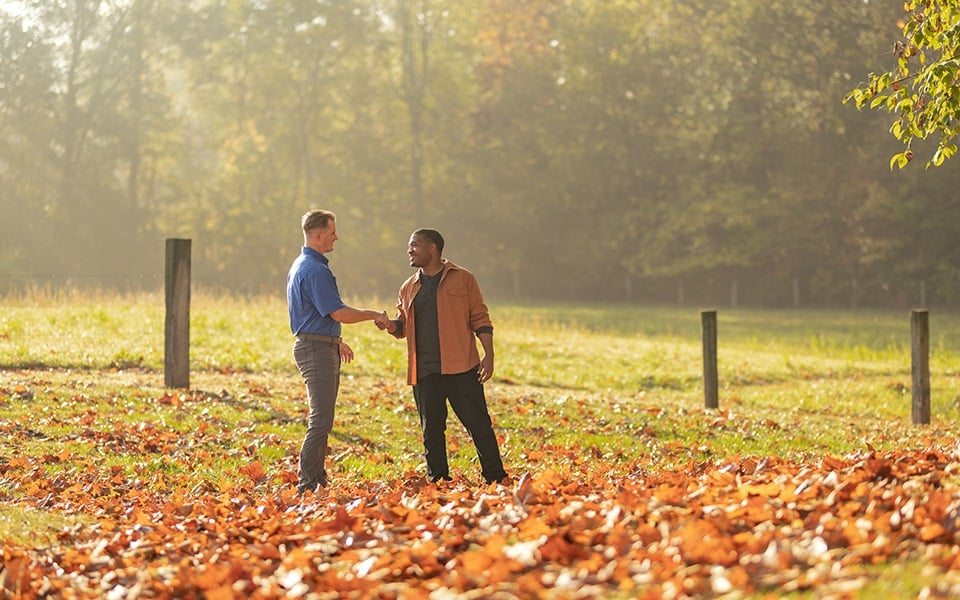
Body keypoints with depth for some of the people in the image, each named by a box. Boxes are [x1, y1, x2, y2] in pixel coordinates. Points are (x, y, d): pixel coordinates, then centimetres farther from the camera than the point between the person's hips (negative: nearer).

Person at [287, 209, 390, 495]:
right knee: (320, 421, -12)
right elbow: (339, 313, -20)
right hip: (317, 349, -11)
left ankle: (317, 479, 19)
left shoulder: (301, 266, 18)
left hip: (318, 346, 11)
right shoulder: (315, 270, -17)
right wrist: (374, 315, -6)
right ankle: (307, 484, -12)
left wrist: (335, 341, 32)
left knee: (321, 420, 14)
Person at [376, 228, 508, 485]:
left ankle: (495, 479, 5)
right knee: (431, 430, 7)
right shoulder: (409, 288, 15)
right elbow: (403, 326, 20)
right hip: (424, 372, 4)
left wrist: (489, 355, -6)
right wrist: (391, 326, -3)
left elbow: (480, 319, 3)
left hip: (461, 368, -4)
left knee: (478, 424, -3)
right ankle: (438, 481, 15)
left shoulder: (463, 279, 3)